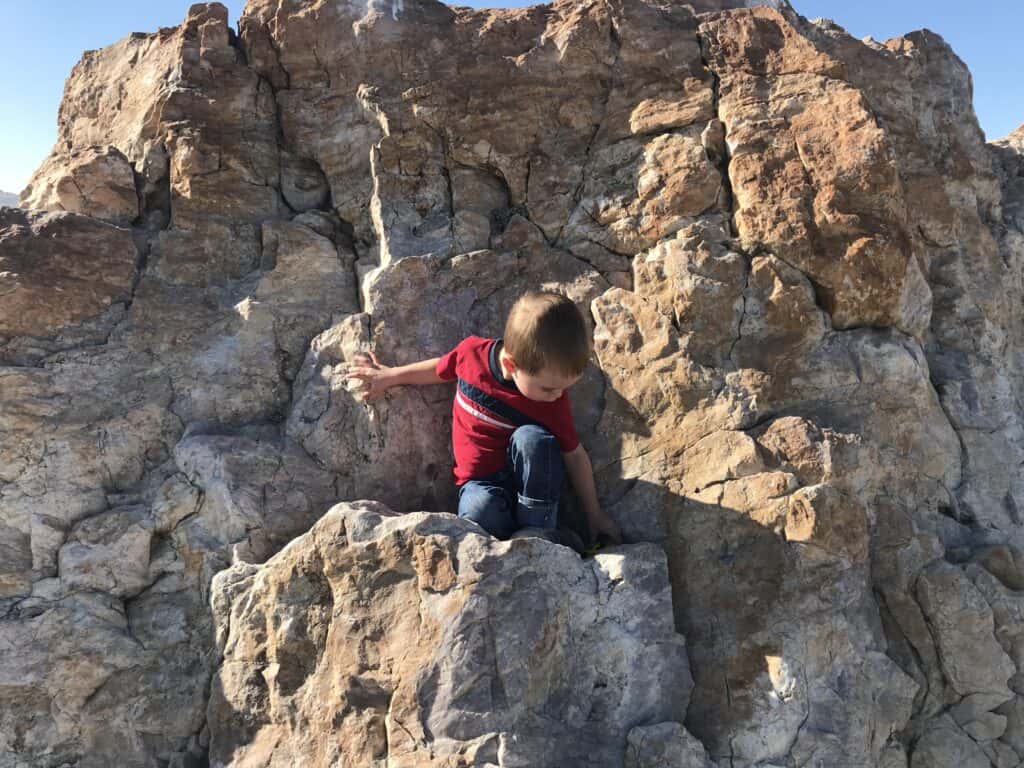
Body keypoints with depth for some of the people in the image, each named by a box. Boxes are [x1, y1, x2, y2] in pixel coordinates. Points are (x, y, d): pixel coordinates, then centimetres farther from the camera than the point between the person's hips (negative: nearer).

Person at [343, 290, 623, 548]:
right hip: (481, 481, 0)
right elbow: (440, 369, 8)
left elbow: (575, 454, -5)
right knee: (481, 515, -37)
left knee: (532, 437, -35)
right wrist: (389, 376, 19)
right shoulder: (471, 350, -16)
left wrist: (594, 514, 3)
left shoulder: (552, 402, -18)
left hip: (525, 477, 0)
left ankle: (539, 527, -16)